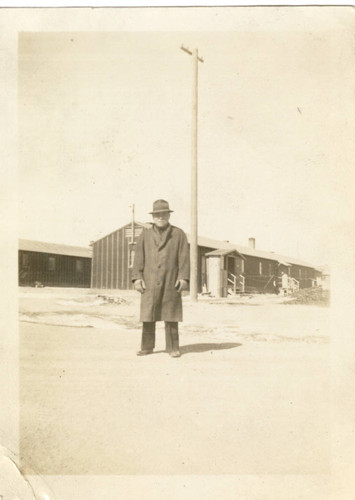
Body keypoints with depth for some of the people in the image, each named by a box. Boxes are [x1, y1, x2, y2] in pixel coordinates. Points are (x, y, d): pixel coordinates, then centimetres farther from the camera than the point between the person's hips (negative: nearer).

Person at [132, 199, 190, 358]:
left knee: (171, 316, 1)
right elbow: (139, 257, 6)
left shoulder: (179, 234, 8)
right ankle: (147, 346, 12)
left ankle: (173, 347, 9)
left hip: (171, 282, -1)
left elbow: (184, 258, 1)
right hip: (150, 282, 2)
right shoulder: (145, 235, 12)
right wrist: (137, 277, -4)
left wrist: (184, 278, -9)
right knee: (147, 315, 2)